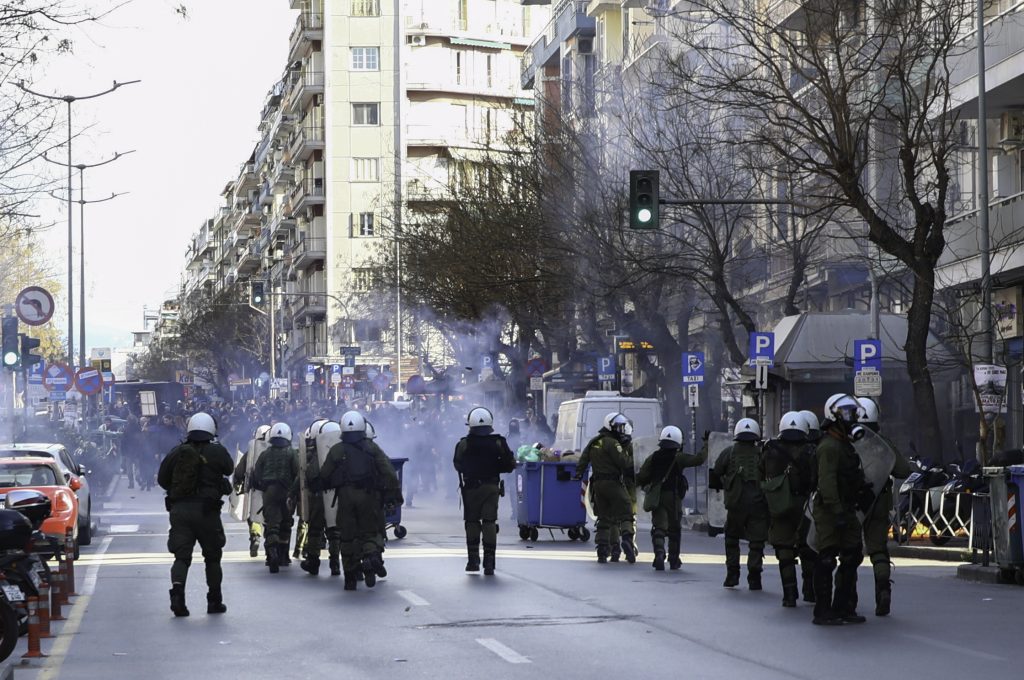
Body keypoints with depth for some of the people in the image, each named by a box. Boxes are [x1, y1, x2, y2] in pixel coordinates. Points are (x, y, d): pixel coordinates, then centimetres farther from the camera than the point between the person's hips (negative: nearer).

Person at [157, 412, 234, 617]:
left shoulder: (177, 452, 4)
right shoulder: (217, 452, -5)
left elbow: (162, 479, 9)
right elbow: (228, 469, 13)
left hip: (179, 510, 2)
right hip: (207, 511, -2)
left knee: (181, 555, 2)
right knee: (212, 556, 13)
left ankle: (177, 588, -25)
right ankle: (214, 601, 19)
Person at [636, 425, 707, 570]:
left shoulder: (653, 458, 4)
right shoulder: (678, 458, -5)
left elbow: (641, 477, 3)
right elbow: (699, 459, -8)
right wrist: (706, 445, 6)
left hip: (657, 497, 1)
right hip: (673, 497, -1)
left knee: (658, 528, -3)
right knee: (674, 529, 14)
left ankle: (659, 553, -29)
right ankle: (674, 560, 20)